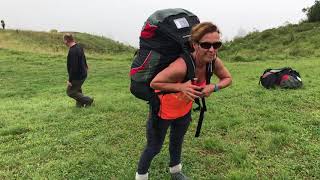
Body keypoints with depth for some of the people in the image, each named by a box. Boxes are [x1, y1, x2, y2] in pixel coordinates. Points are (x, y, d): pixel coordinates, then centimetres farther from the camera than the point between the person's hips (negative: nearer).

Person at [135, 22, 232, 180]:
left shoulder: (214, 62, -21)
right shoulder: (181, 66, -40)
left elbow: (227, 78, -2)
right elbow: (154, 83, -28)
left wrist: (214, 87, -23)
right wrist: (180, 87, -40)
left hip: (184, 110, 6)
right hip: (163, 109, -6)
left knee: (177, 142, 28)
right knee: (154, 147, 9)